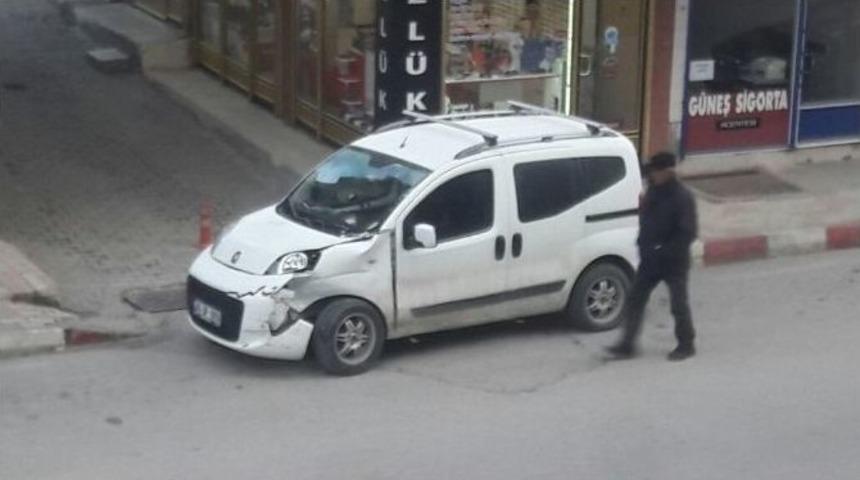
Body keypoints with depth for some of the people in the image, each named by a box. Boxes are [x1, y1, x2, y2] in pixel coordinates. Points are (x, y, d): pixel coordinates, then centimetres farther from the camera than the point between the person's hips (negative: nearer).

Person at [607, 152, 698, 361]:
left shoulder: (683, 197, -18)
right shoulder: (652, 192, 4)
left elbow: (688, 232, -20)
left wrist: (665, 250, -23)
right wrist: (644, 246, 4)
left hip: (674, 262, -7)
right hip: (650, 260, 7)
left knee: (679, 305, 7)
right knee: (635, 300, 4)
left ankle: (686, 345, 23)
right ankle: (627, 345, 9)